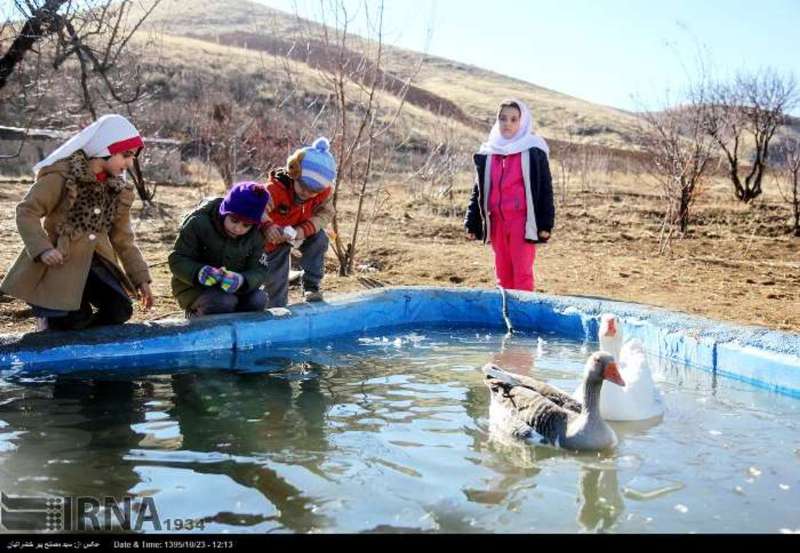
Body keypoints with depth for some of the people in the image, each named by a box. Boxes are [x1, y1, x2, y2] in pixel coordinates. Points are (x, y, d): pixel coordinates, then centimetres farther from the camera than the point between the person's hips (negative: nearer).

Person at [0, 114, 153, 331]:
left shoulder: (119, 189, 8)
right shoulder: (61, 175, -11)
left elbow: (123, 239, 12)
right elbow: (27, 212, -12)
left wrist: (141, 278, 7)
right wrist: (42, 249, -28)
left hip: (94, 261, 6)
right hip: (59, 262, -6)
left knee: (120, 310, -12)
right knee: (76, 318, -18)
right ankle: (50, 322, 18)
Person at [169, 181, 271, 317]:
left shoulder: (256, 235, -9)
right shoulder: (198, 222, -19)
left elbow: (259, 270, -11)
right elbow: (177, 260, -16)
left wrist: (242, 280, -36)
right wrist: (198, 272, -39)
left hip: (234, 288, 4)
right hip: (194, 287, -3)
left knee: (258, 299, -23)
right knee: (224, 302, -32)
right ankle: (196, 316, 1)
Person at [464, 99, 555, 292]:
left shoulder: (534, 151, -1)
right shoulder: (487, 152, 11)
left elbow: (545, 188, -2)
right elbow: (479, 190, 15)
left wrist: (545, 224, -7)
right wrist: (472, 223, 11)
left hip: (522, 221, -4)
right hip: (496, 221, 5)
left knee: (522, 274, -4)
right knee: (503, 274, 10)